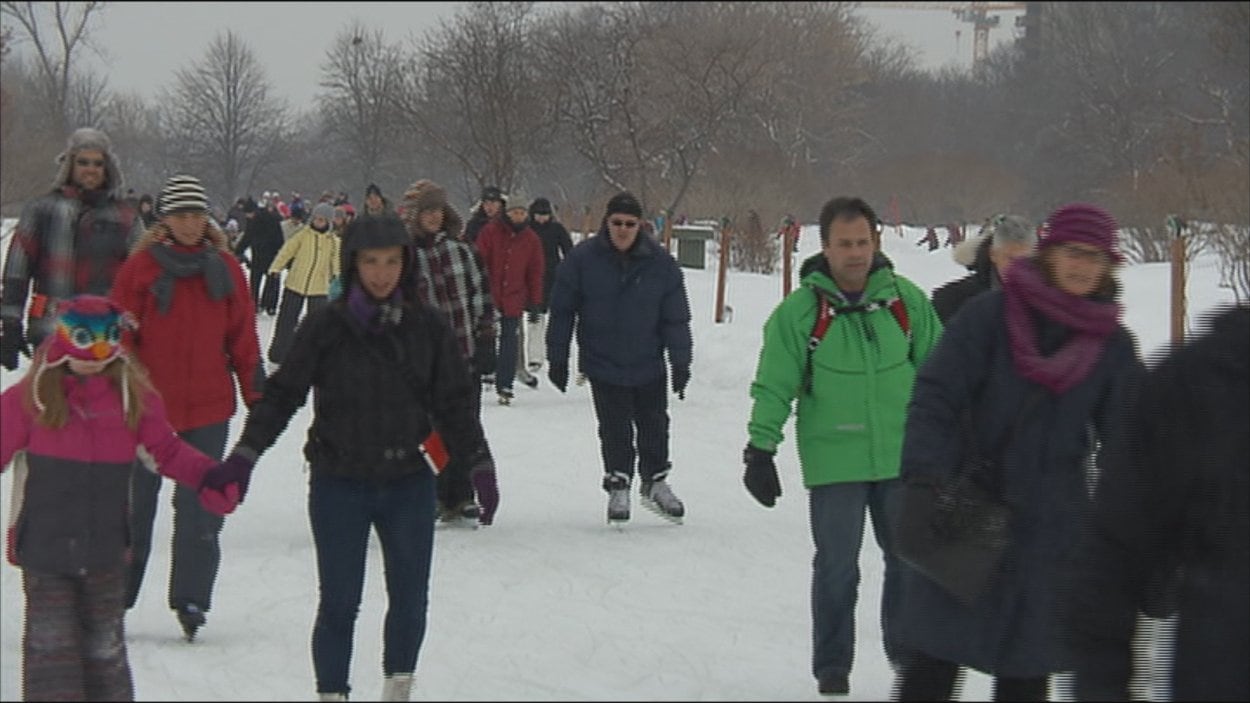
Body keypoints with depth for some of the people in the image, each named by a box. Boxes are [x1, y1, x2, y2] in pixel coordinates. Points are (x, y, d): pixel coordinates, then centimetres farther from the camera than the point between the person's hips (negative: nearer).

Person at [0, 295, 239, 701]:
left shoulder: (132, 395, 2)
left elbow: (166, 450, 10)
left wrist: (207, 478, -6)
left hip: (106, 549, 2)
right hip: (44, 546, -2)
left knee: (104, 648, 12)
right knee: (51, 647, -1)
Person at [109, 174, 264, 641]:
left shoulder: (223, 267, 6)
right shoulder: (142, 266, -3)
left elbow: (242, 336, 10)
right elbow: (120, 335, -1)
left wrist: (255, 392, 8)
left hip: (209, 406, 2)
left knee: (199, 504, -1)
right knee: (136, 501, 8)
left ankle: (191, 598, 3)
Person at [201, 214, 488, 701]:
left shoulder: (428, 327, 2)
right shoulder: (325, 327, -4)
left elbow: (453, 402, 9)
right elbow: (282, 393, -3)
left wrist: (475, 459, 2)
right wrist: (244, 455, -11)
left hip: (409, 482, 2)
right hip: (339, 483, -2)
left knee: (410, 598, 7)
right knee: (339, 602, 0)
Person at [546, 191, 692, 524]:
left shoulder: (661, 263, -5)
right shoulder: (582, 259, -8)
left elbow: (676, 317, 2)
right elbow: (562, 311, -1)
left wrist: (680, 361, -2)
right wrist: (557, 358, -1)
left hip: (649, 363, 2)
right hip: (603, 363, -2)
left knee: (654, 425, 12)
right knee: (615, 430, 0)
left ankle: (655, 483, 30)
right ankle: (618, 487, 13)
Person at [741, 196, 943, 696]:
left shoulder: (906, 299, 1)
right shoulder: (800, 310, -7)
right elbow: (773, 386, -4)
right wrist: (760, 448, -8)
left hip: (902, 458, 3)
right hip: (834, 462, -3)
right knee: (837, 567, 2)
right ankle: (832, 668, 15)